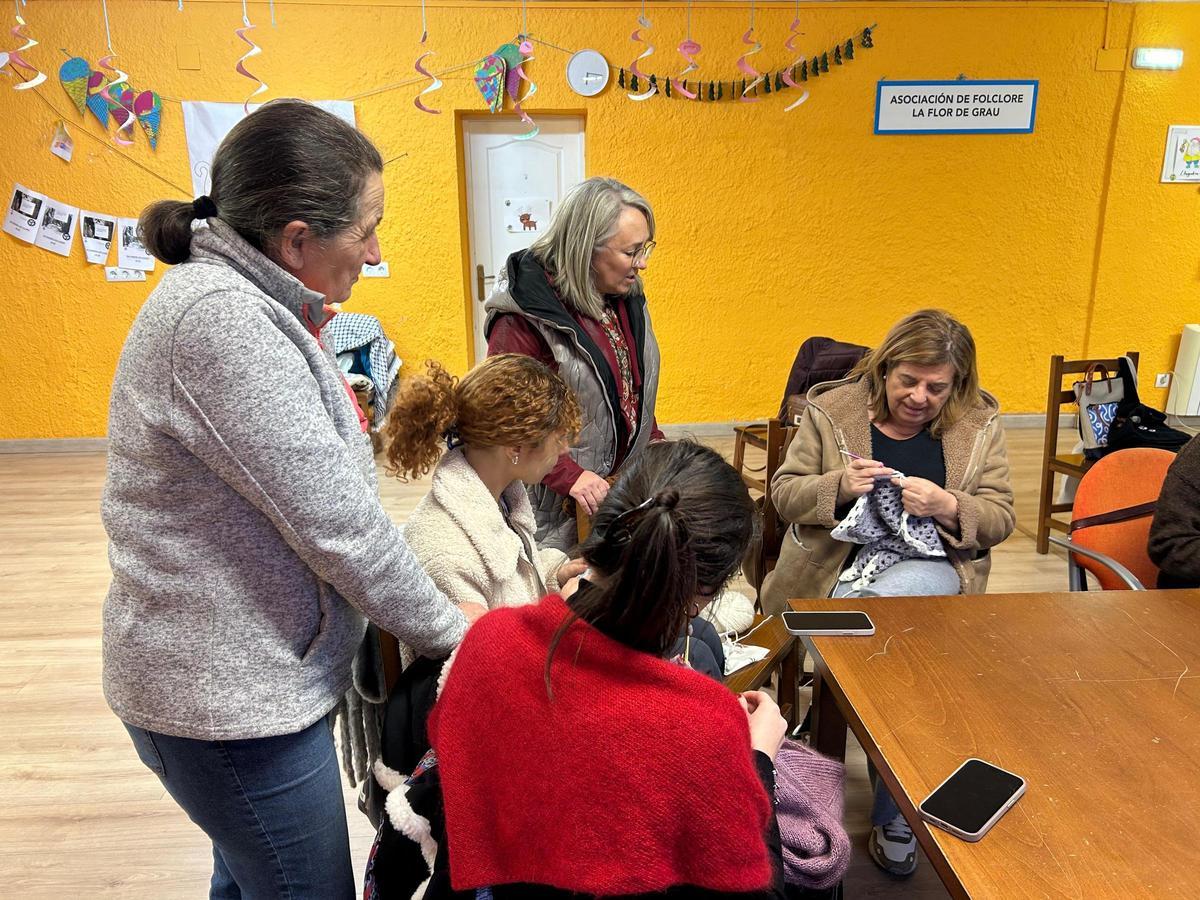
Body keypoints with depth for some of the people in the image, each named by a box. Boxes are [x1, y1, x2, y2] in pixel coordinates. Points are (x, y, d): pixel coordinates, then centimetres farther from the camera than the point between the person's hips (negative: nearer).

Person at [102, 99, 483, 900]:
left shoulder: (244, 301, 6)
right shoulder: (220, 318, -25)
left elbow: (315, 482, 8)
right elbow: (334, 522, -25)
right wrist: (448, 629, -11)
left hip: (242, 672, 9)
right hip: (228, 697, -9)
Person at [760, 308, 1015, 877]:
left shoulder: (979, 425, 5)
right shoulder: (831, 409, 1)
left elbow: (999, 518, 4)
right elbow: (784, 493, 3)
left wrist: (945, 505, -17)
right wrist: (839, 485, -17)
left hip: (931, 564, 0)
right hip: (840, 560, 1)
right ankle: (897, 809, -3)